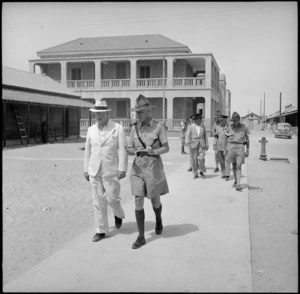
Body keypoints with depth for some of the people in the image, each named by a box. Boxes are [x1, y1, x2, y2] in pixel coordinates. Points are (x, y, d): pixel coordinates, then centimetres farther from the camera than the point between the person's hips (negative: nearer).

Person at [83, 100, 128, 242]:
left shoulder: (117, 128, -6)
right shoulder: (91, 130, 6)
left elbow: (123, 150, -9)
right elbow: (88, 151, 11)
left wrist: (122, 169, -14)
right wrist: (86, 170, 9)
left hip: (111, 171, -3)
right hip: (94, 171, 4)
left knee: (112, 198, 0)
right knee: (98, 201, 6)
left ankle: (118, 214, 34)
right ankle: (101, 230, 16)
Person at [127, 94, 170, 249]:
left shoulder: (159, 126, -7)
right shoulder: (135, 128, 5)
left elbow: (166, 148, -5)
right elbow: (130, 149, 7)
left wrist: (154, 151, -26)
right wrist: (131, 151, -18)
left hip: (154, 166, -3)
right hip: (137, 167, 3)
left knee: (155, 201, 10)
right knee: (138, 202, -3)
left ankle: (158, 219, 44)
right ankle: (141, 237, 5)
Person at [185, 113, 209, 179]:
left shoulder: (203, 126, 13)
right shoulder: (190, 127, 4)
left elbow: (205, 136, 15)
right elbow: (187, 136, -2)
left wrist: (206, 144, 10)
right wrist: (188, 142, -18)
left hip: (201, 144, 2)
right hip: (193, 144, -1)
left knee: (201, 158, -11)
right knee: (194, 159, 1)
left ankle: (201, 171, 10)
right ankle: (195, 174, 12)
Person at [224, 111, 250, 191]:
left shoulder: (244, 127, -1)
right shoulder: (230, 127, 4)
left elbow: (247, 139, 3)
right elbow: (227, 139, 10)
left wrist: (247, 150, 0)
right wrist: (226, 149, 6)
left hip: (240, 147, -2)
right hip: (231, 146, 2)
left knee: (238, 166, -9)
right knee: (234, 165, 10)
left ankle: (238, 185, -14)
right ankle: (236, 181, 28)